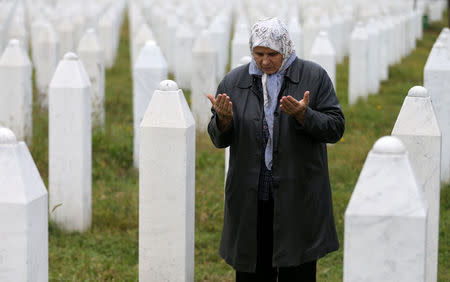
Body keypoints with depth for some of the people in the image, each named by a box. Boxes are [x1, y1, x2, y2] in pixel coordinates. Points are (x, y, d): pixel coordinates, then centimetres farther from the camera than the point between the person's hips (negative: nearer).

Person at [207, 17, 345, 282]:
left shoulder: (314, 77, 1)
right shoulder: (234, 82, 8)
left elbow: (335, 128, -3)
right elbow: (219, 139, 9)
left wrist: (303, 115, -20)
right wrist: (223, 119, -13)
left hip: (299, 200, -2)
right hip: (250, 199, 2)